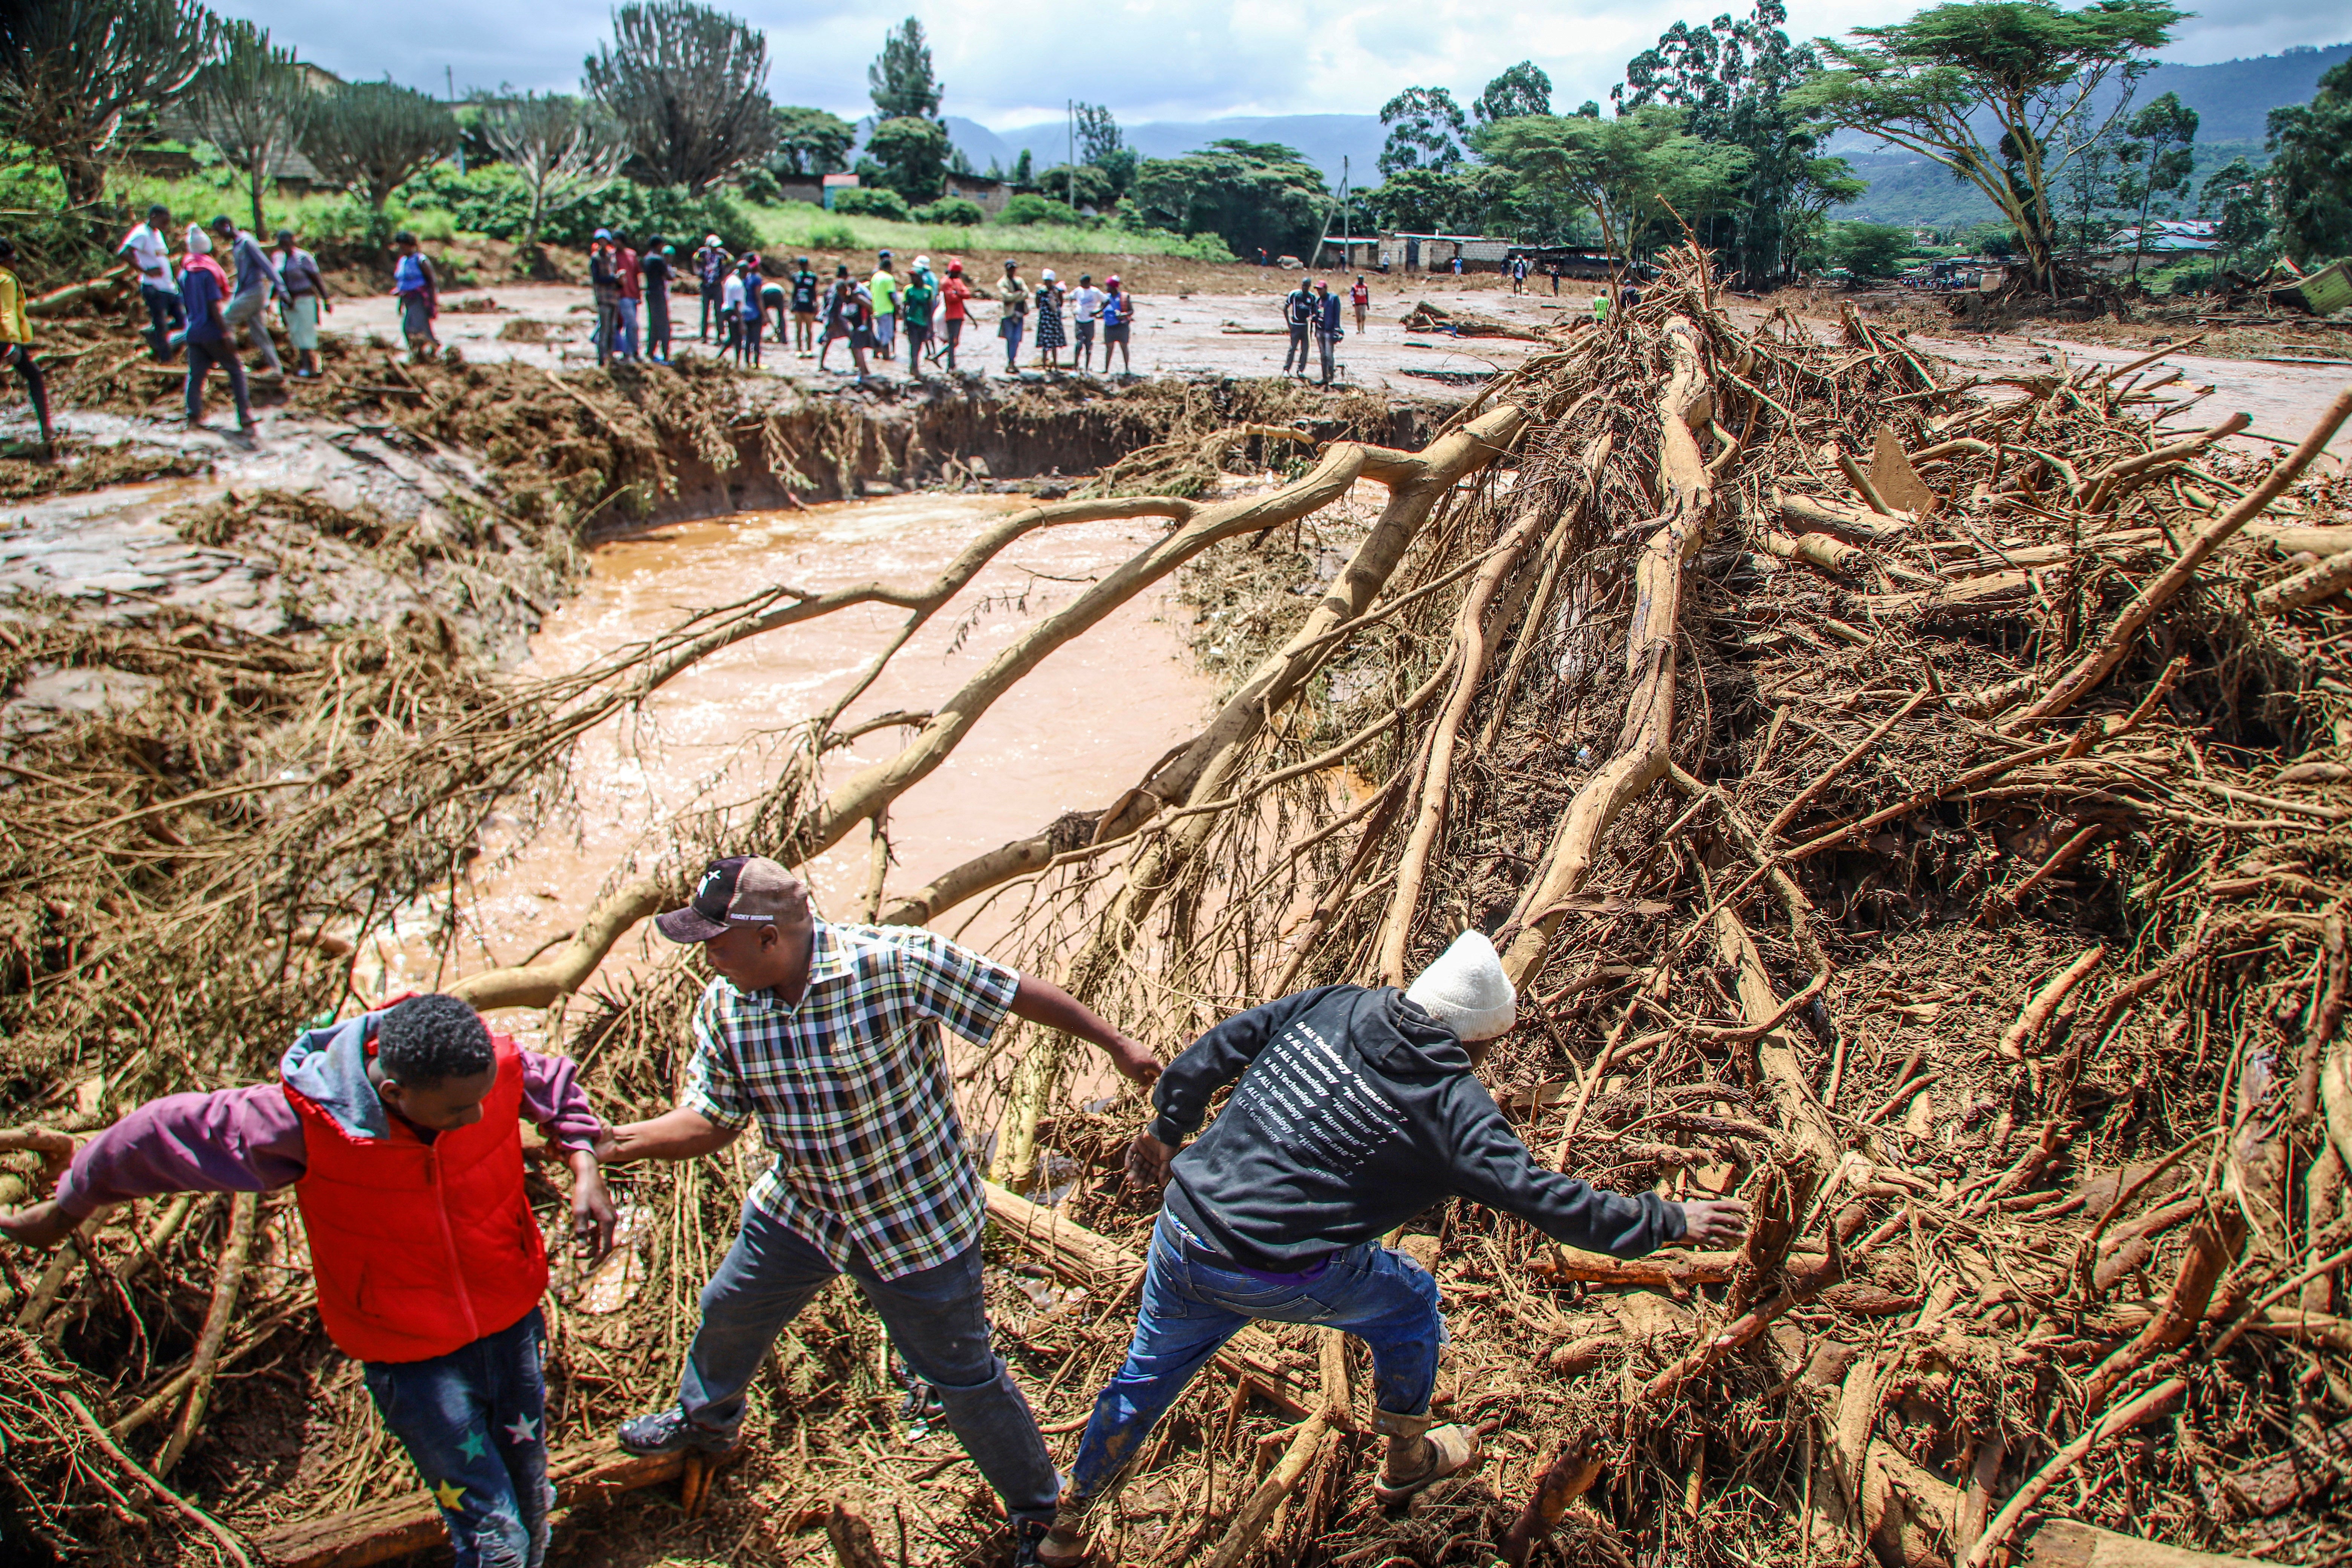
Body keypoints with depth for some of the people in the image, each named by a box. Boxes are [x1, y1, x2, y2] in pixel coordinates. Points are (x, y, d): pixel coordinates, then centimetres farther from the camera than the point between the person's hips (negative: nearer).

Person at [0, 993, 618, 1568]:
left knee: (532, 1509, 18)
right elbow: (159, 1133, -11)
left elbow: (556, 1084, 5)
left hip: (513, 1323, 3)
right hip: (411, 1354, -3)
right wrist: (69, 1207, 6)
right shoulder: (305, 1121, -27)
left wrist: (584, 1167, -10)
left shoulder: (495, 1066, -21)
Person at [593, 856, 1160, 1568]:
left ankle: (1035, 1510, 33)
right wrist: (603, 1143, -17)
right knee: (728, 1312, 25)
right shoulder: (723, 1007, -12)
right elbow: (709, 1121, -3)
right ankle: (704, 1419, 60)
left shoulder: (895, 962, -31)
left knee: (963, 1375, 7)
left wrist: (1116, 1044, -14)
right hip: (799, 1209, 6)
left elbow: (1018, 992, -22)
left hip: (919, 1221, -5)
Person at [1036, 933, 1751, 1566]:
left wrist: (1166, 1130, 22)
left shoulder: (1333, 1005, 2)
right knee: (1409, 1303, 22)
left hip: (1182, 1233, 5)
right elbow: (1543, 1198, -12)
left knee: (1148, 1374, 27)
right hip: (1283, 1278, -5)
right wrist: (1670, 1219, -1)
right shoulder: (1452, 1105, -12)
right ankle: (1407, 1460, 44)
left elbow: (1216, 1050, 8)